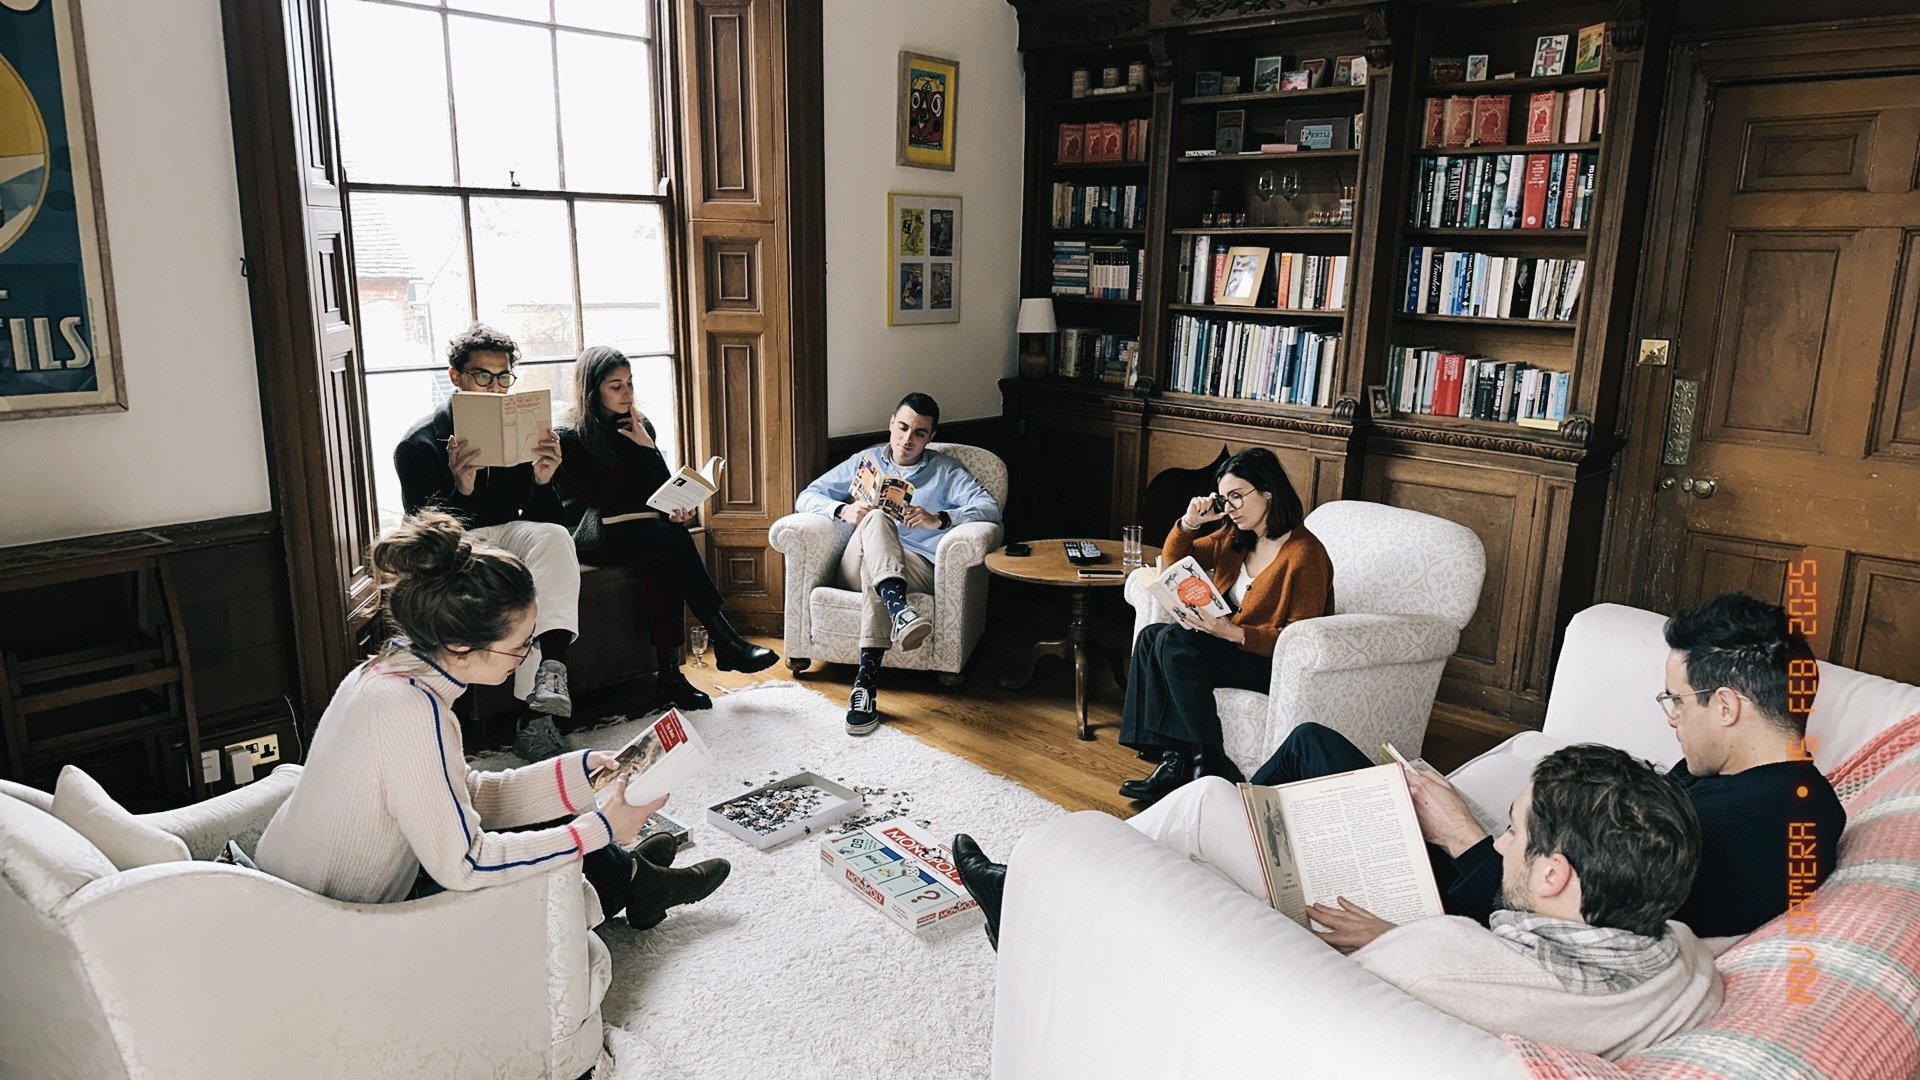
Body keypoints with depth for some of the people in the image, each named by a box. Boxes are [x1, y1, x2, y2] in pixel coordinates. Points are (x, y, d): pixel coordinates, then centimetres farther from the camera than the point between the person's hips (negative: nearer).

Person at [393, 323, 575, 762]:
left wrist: (543, 481, -22)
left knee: (555, 538, -33)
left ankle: (549, 673, -45)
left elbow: (543, 522, 1)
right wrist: (460, 489, -35)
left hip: (510, 534, 3)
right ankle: (536, 711, -32)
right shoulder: (419, 445, -8)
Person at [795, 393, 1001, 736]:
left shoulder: (946, 471, 18)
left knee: (874, 571, -38)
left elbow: (990, 509, 2)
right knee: (875, 518, -33)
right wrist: (842, 510, -4)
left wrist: (939, 519, -16)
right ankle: (898, 609, -58)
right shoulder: (864, 462, 24)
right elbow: (807, 497, 19)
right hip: (856, 567, 1)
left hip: (916, 568, -1)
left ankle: (865, 681, -49)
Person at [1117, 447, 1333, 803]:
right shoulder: (1235, 539, 6)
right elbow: (1174, 559, 17)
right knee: (1152, 636, -13)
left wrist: (1231, 632, -29)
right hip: (1229, 643, 9)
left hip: (1277, 664, -9)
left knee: (1175, 640, -26)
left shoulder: (1304, 554, -18)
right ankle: (1173, 760, -17)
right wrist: (1189, 522, -3)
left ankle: (1212, 766, -21)